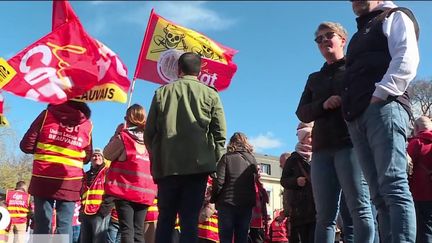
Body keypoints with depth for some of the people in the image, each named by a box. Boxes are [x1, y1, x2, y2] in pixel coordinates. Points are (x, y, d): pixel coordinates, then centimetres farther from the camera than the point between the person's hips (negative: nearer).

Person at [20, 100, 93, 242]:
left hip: (43, 180, 0)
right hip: (70, 183, 0)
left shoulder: (47, 114, 2)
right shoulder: (87, 125, 6)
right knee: (65, 225, 3)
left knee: (42, 224, 6)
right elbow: (86, 158, 12)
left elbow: (26, 146, 2)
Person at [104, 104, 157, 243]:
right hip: (145, 191, 4)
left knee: (127, 229, -5)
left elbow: (107, 155, 6)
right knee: (138, 231, 7)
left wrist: (116, 134, 9)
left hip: (125, 189, -4)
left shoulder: (123, 136, -6)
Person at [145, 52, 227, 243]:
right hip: (198, 165, -1)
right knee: (190, 220, 0)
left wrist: (156, 158, 19)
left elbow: (149, 131, 7)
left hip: (166, 166, 1)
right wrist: (213, 160, 9)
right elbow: (220, 133, 0)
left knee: (165, 218, 10)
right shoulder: (210, 94, 5)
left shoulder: (162, 92, 7)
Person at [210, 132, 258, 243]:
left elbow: (219, 182, -8)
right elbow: (256, 182, 9)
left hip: (227, 203, -3)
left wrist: (213, 199, 2)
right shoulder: (252, 159, 10)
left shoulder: (226, 158, -1)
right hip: (247, 204, 3)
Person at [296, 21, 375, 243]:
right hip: (322, 149, 5)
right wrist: (323, 105, -5)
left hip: (351, 143, -4)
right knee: (324, 216, 2)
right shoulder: (315, 78, 25)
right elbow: (302, 113, 14)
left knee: (360, 209, -9)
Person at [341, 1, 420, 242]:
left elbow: (406, 59, -5)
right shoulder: (361, 33, 35)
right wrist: (348, 108, 14)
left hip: (383, 107, -7)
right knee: (380, 194, -2)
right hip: (357, 116, 7)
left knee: (393, 185, -18)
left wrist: (380, 95, -15)